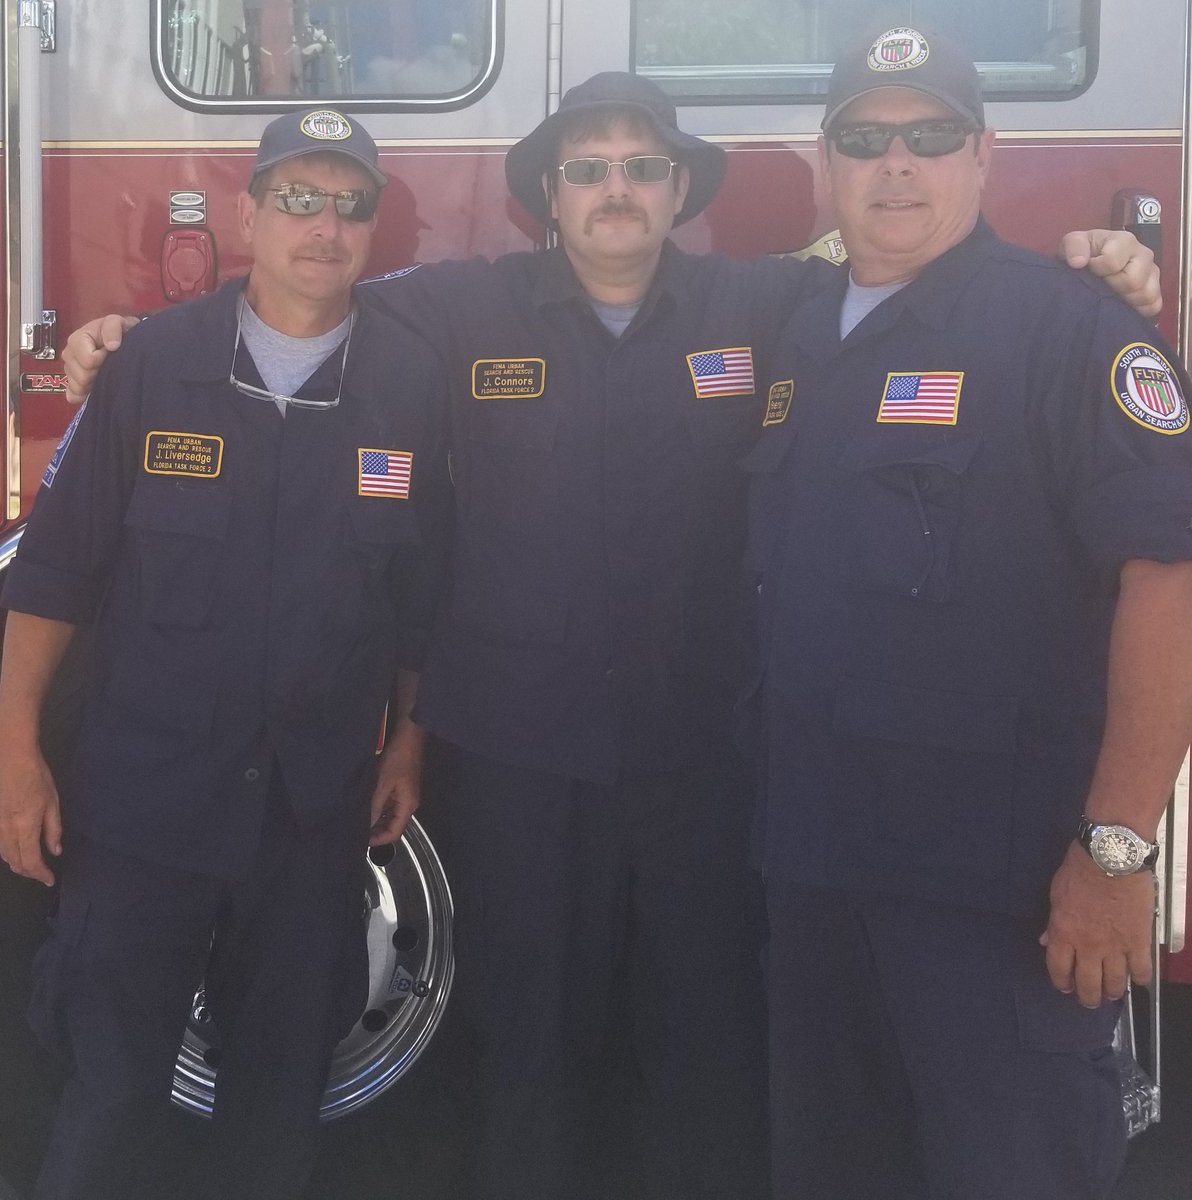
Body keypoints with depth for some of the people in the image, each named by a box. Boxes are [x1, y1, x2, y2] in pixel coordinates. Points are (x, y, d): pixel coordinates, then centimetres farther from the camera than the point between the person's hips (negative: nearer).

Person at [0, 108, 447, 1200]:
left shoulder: (412, 384, -1)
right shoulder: (156, 361, -4)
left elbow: (427, 590, 6)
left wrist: (409, 745, 7)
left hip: (318, 806, 2)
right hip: (142, 793, -1)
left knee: (281, 1088, 15)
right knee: (111, 1088, 5)